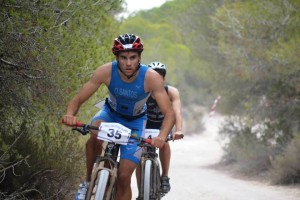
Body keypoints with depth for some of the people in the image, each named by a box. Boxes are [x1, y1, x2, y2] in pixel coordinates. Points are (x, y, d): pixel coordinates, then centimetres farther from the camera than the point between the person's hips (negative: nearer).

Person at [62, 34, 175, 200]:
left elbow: (169, 113, -33)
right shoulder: (106, 72, -28)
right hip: (111, 113, 1)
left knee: (124, 176, -10)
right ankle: (88, 181, -12)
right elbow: (77, 100, -23)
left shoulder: (151, 78, -31)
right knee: (95, 136, -35)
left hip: (135, 121, -1)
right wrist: (70, 115, -47)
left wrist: (162, 136, -53)